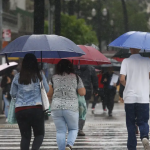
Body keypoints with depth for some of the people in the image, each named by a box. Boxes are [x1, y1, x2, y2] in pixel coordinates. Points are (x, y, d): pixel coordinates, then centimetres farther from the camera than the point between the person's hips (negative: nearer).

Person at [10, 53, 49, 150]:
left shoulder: (18, 77, 4)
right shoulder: (39, 75, -1)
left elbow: (13, 94, 11)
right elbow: (47, 90, 8)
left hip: (20, 109, 2)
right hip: (36, 108, -2)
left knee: (25, 136, 9)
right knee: (39, 134, 7)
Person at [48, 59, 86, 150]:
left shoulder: (54, 78, 7)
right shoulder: (76, 77, 2)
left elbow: (49, 94, 9)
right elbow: (82, 93, 3)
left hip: (56, 108, 1)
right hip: (71, 108, -1)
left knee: (60, 131, 9)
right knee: (73, 129, 13)